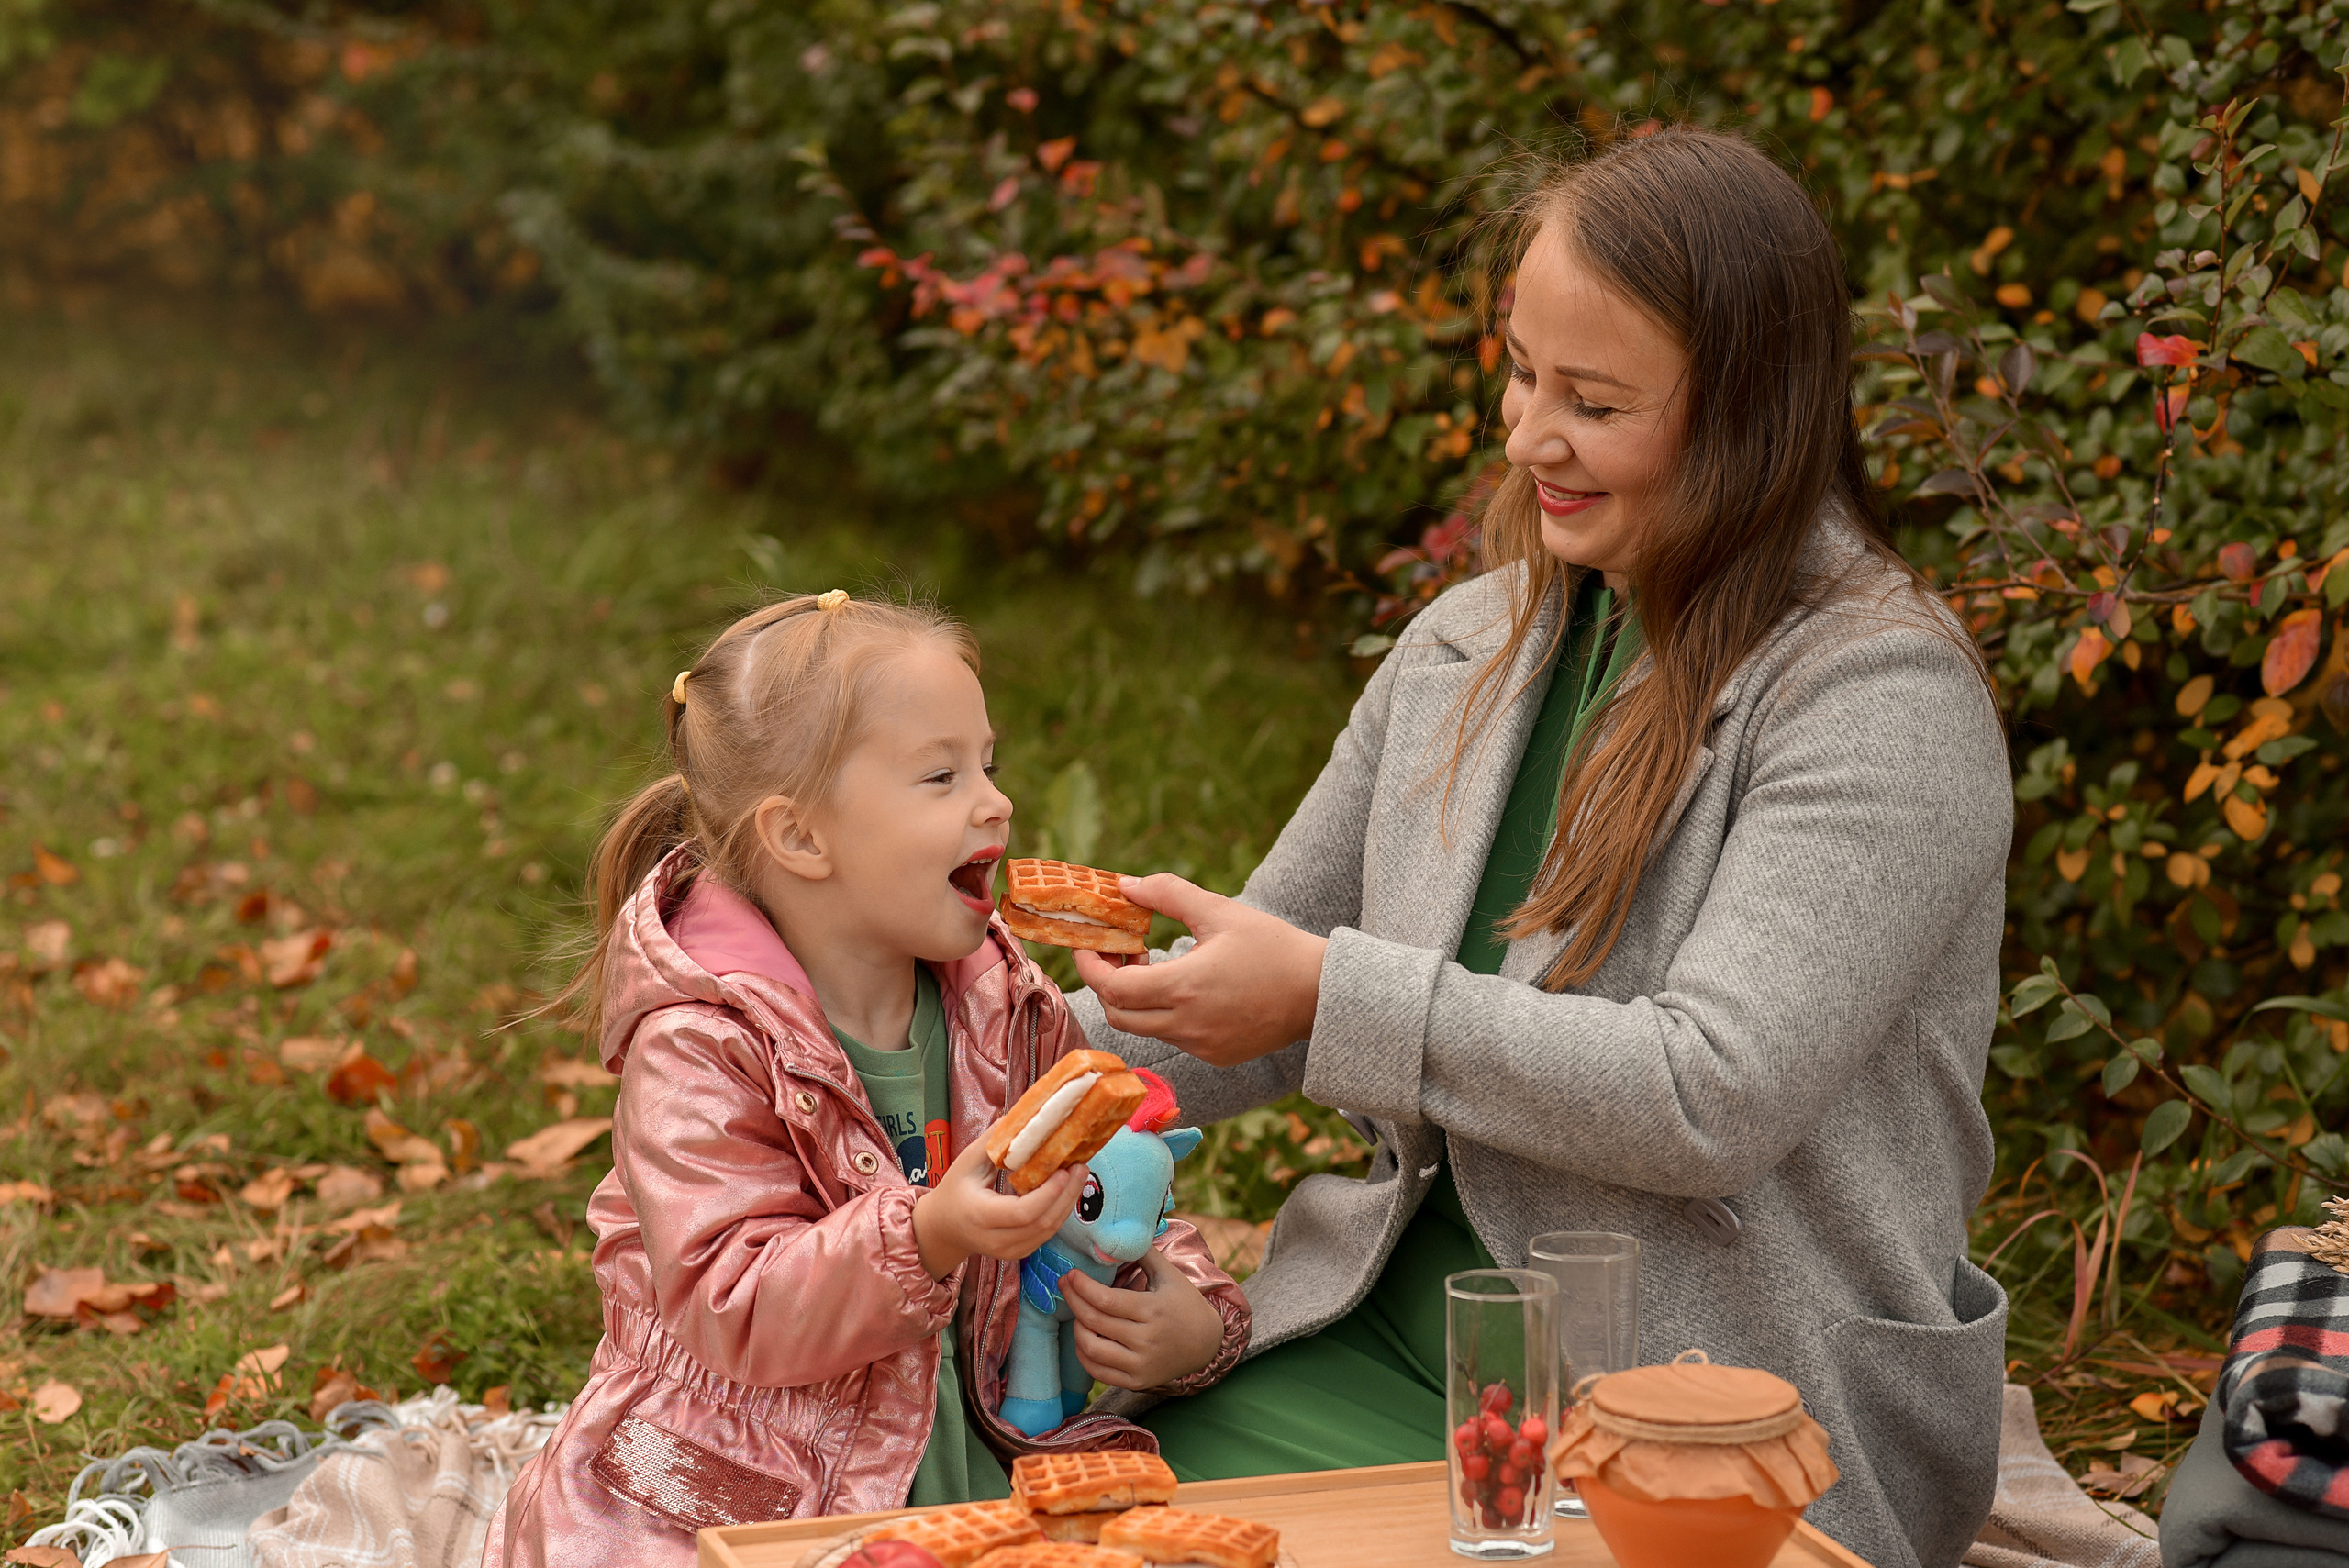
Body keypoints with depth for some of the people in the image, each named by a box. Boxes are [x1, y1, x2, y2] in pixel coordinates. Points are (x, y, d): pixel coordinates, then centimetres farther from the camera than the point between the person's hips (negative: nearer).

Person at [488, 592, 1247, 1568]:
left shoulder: (1009, 1014, 4)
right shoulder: (702, 1049, -13)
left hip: (971, 1487, 4)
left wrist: (1192, 1316, -9)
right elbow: (736, 1310, -21)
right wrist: (931, 1236, -35)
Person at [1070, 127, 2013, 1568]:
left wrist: (1328, 1000, -21)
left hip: (1728, 1423, -5)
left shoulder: (1885, 693, -11)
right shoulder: (1470, 644, 10)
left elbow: (1714, 1099, -21)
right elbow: (1277, 959, 18)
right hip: (1401, 1328, 6)